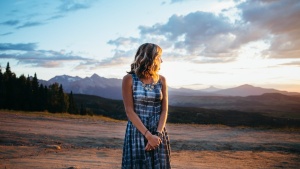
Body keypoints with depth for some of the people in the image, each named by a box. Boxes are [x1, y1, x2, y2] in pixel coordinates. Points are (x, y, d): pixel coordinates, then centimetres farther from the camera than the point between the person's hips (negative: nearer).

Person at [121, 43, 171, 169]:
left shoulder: (161, 80, 4)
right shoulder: (129, 79, -7)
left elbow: (164, 110, 1)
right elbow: (130, 111, -11)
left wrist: (157, 134, -13)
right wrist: (148, 135, -16)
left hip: (158, 133, 3)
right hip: (137, 132, -3)